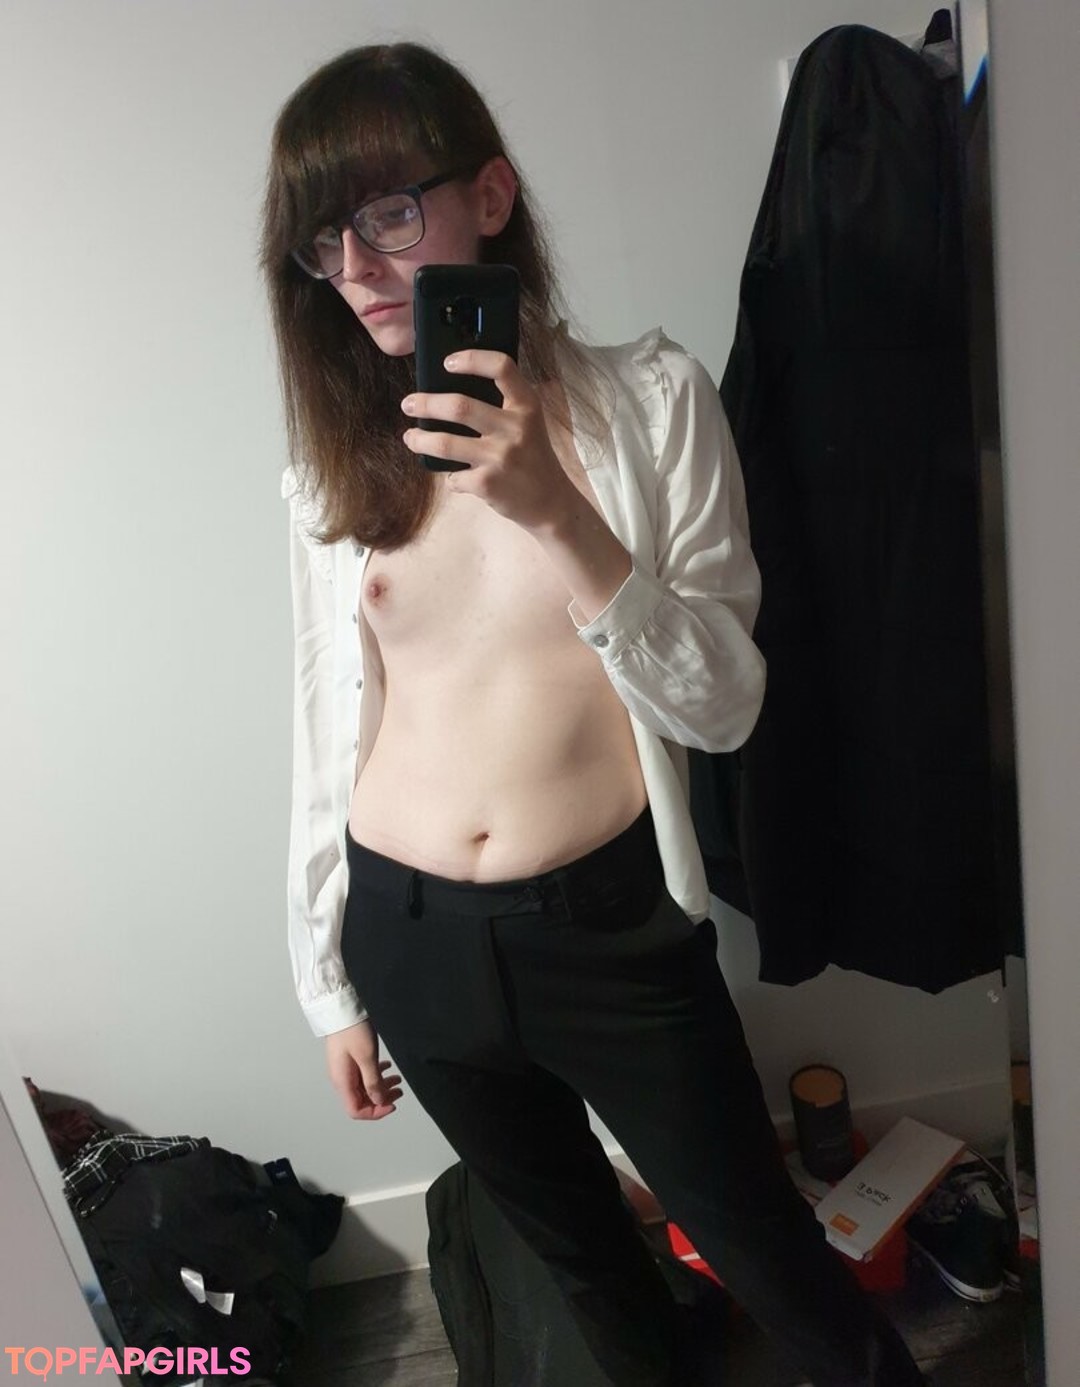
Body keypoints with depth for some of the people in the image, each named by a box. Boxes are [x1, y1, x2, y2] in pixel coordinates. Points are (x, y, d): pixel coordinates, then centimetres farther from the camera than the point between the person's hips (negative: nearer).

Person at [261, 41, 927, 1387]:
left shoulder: (648, 398, -8)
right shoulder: (335, 466, 1)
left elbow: (722, 703, -12)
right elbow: (329, 733, 4)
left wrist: (555, 514, -26)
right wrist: (331, 985, 10)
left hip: (608, 924, -3)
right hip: (405, 938, 4)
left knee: (763, 1251, 15)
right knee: (580, 1252, 26)